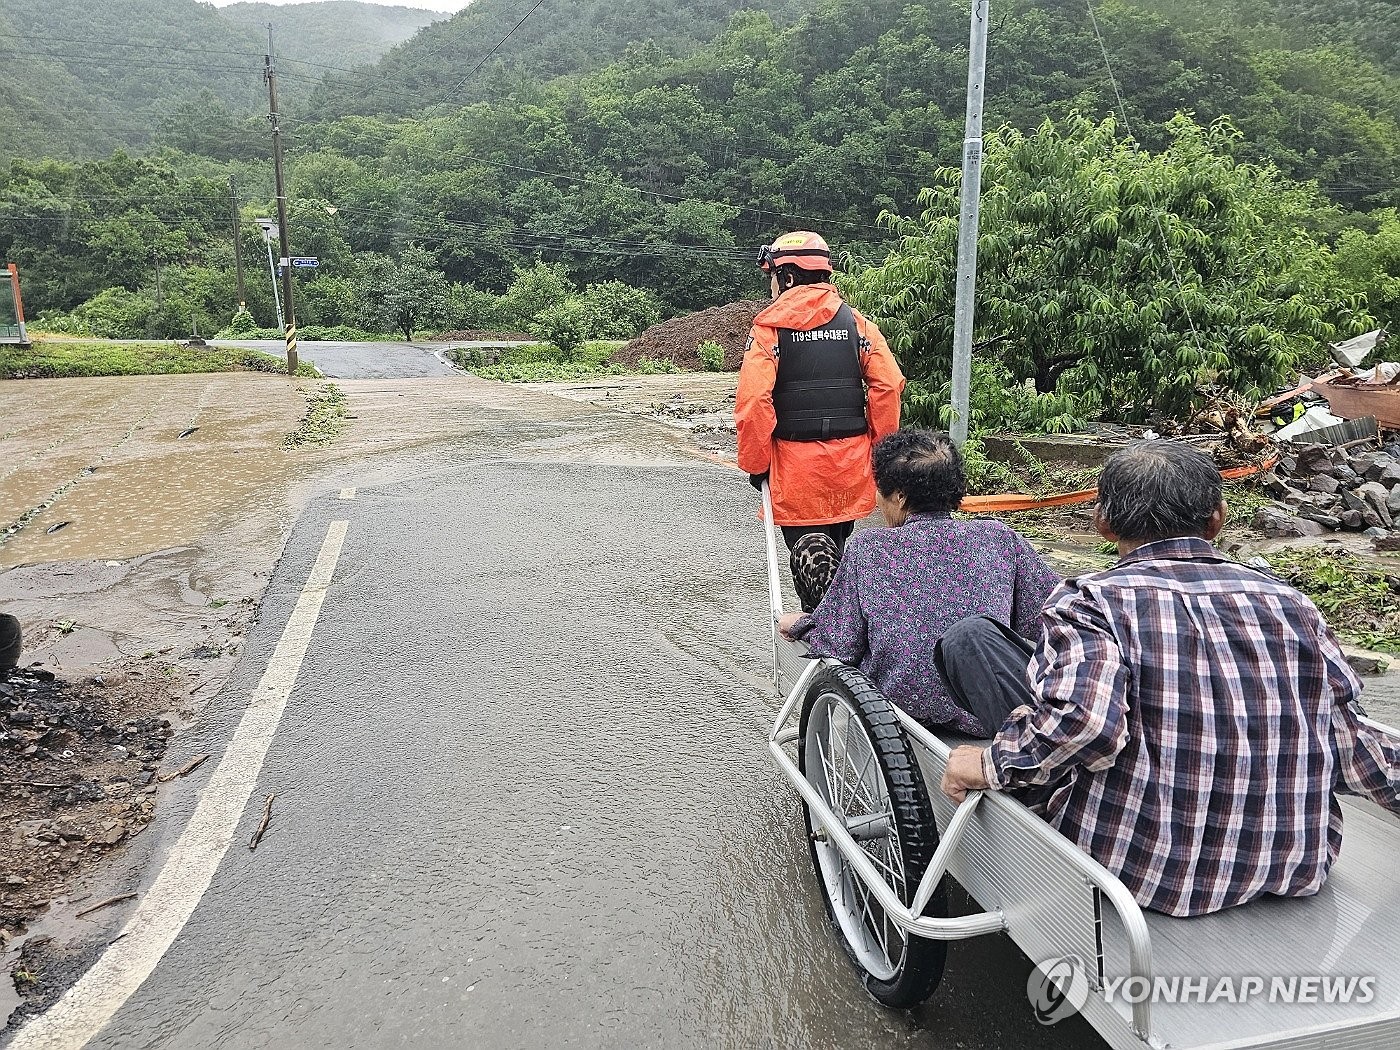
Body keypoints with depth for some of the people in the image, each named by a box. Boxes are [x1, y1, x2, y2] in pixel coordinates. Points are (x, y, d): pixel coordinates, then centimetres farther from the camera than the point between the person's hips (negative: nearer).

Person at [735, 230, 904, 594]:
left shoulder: (770, 326, -6)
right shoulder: (854, 320, 6)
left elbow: (753, 399, -16)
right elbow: (888, 385, -3)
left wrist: (755, 464, -6)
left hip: (797, 464, -4)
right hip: (851, 463, 5)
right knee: (836, 556, 22)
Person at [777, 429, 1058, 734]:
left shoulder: (867, 548, -10)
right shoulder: (1000, 538, -4)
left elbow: (841, 647, -8)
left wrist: (798, 625, 13)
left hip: (902, 707, -1)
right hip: (990, 719, 2)